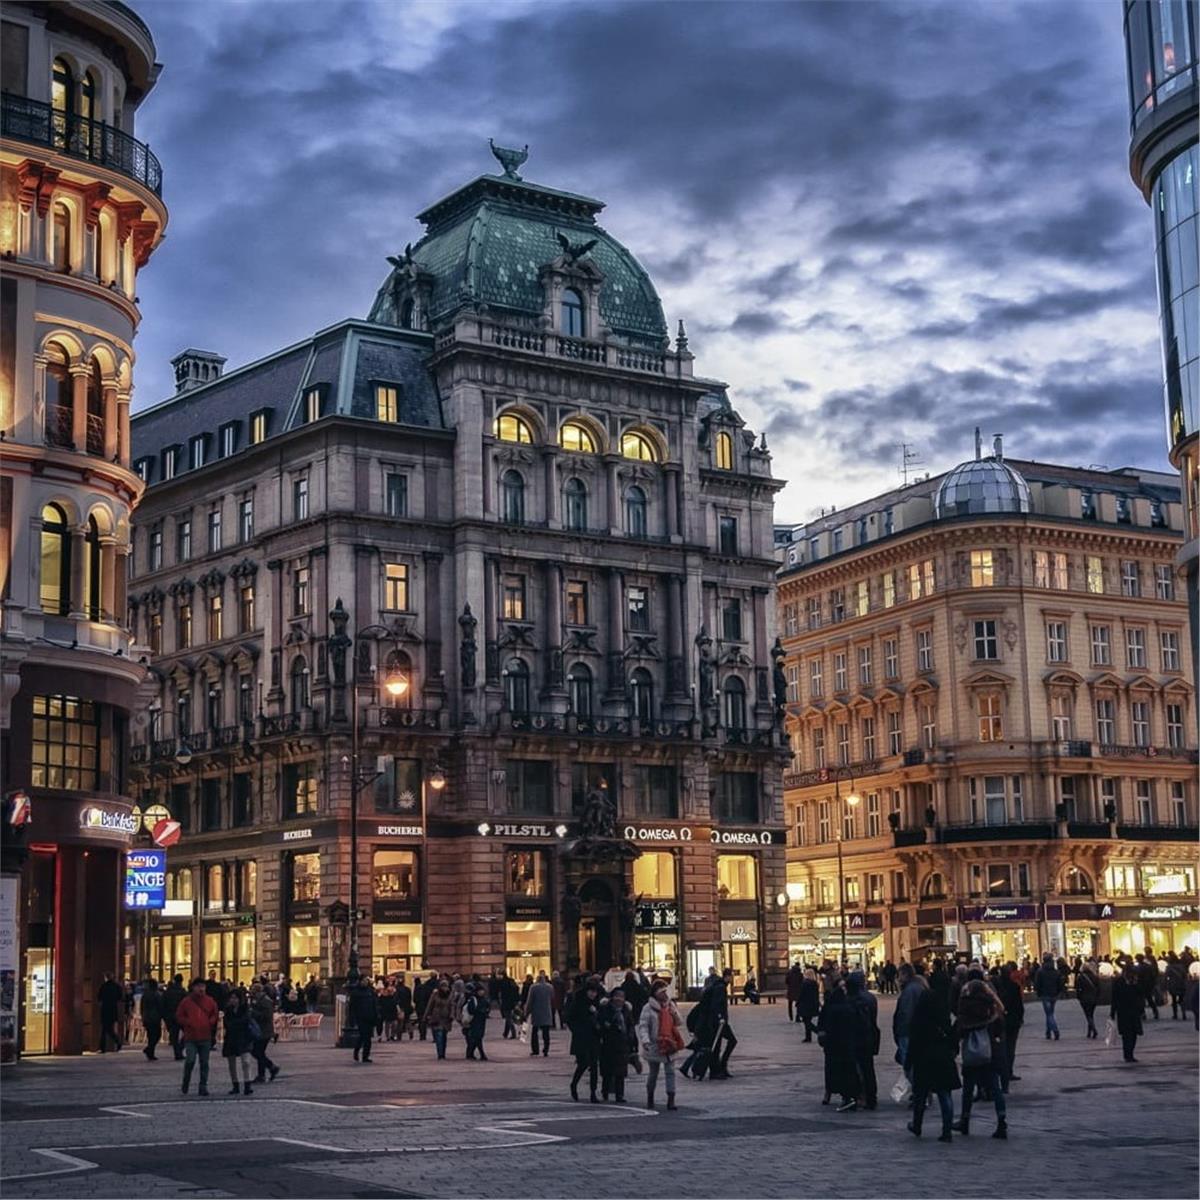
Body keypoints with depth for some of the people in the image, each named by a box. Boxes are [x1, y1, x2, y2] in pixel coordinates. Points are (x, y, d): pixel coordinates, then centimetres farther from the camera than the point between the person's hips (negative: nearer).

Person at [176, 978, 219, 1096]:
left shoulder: (210, 1001, 6)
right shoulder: (186, 1001, 0)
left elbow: (215, 1015, 16)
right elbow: (179, 1016, 6)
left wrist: (210, 1023, -2)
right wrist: (188, 1023, -7)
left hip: (206, 1037, 2)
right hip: (190, 1038, -2)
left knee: (204, 1062, 5)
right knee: (190, 1060, -13)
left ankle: (203, 1086, 11)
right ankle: (185, 1083, 8)